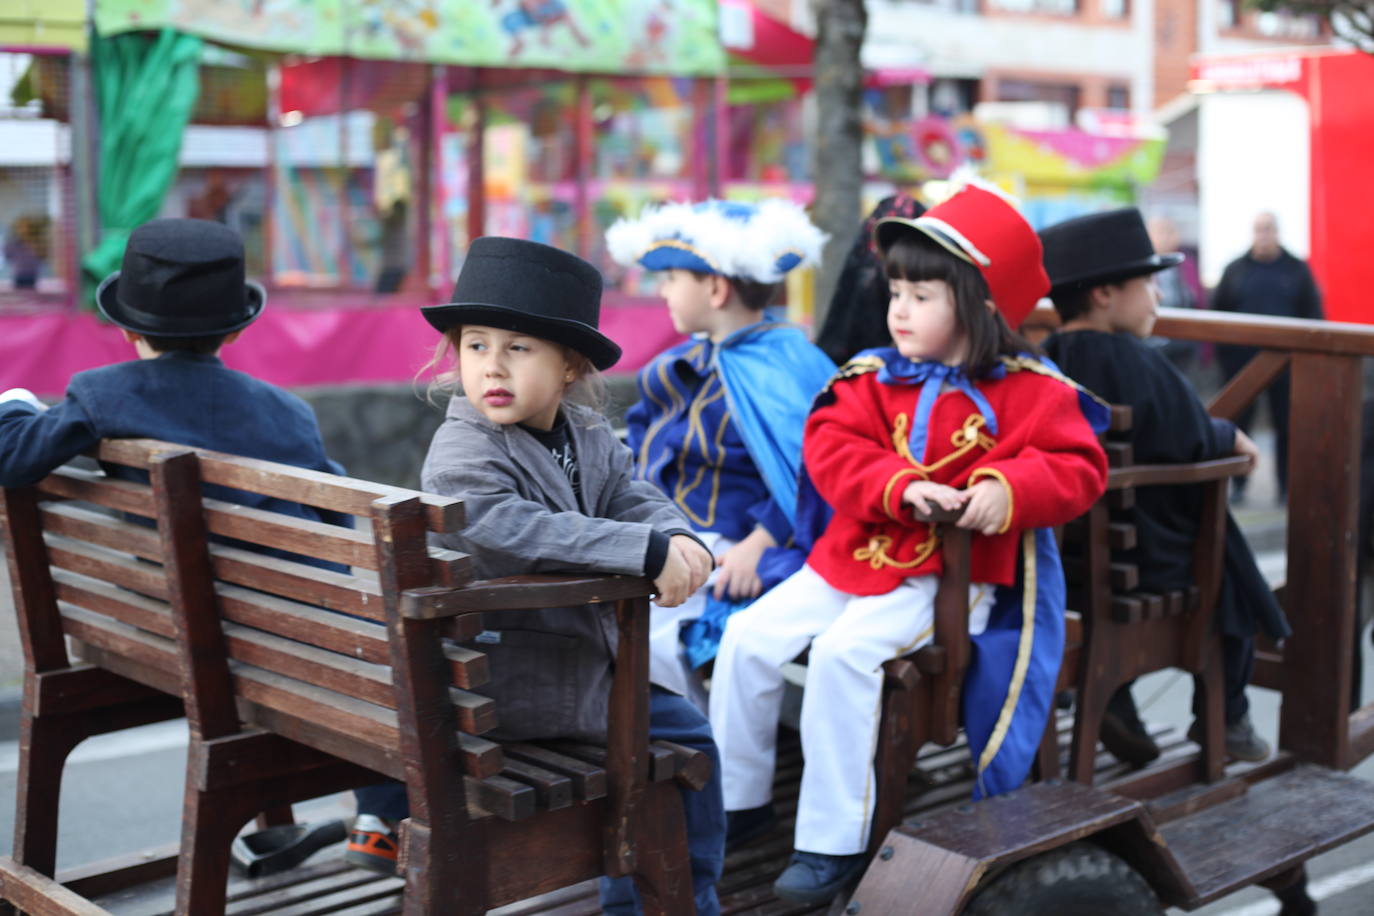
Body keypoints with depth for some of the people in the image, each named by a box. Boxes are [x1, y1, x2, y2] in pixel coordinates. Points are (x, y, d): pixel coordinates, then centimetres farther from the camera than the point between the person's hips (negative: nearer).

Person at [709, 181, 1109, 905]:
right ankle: (737, 799, 14)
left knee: (843, 652, -28)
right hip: (851, 556, 6)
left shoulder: (1028, 391, -3)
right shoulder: (871, 379, 7)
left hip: (948, 576, -5)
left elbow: (1076, 466, -8)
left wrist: (1008, 490, -28)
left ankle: (832, 842, -16)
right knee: (751, 635, -7)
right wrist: (901, 487, -22)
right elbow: (830, 450, -4)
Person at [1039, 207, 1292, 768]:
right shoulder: (1137, 365, -21)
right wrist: (1232, 437, 6)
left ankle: (1112, 702, 24)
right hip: (1150, 556, -6)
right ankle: (1224, 717, 31)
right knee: (1229, 565, 21)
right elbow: (1196, 444, -16)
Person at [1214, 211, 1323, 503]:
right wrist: (1222, 351, 1)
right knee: (1238, 423, 2)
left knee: (1287, 424, 2)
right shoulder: (1235, 269, 7)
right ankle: (1237, 485, 10)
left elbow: (1313, 313, 6)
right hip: (1242, 358, 1)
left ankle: (1286, 485, 11)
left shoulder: (1297, 270, 5)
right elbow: (1217, 311, 8)